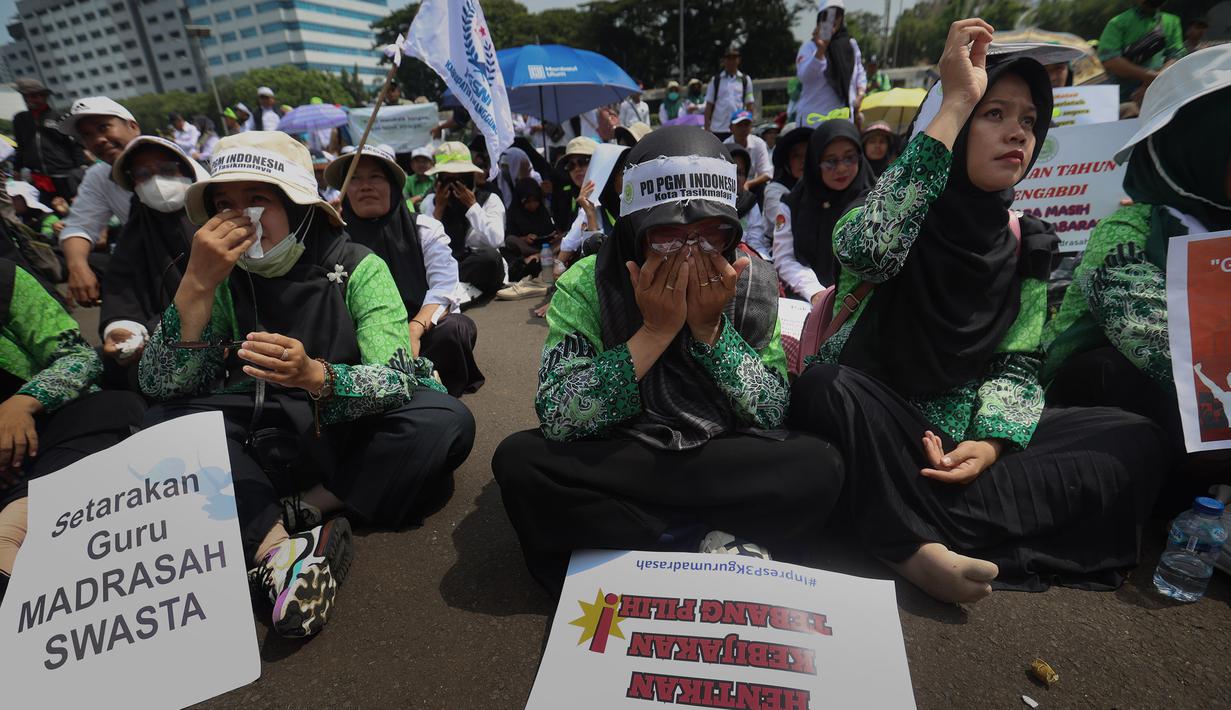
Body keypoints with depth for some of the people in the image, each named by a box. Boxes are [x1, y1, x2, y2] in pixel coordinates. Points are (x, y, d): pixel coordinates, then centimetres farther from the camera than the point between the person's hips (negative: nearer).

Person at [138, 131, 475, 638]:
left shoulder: (357, 267, -14)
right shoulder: (225, 277, -4)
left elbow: (395, 383, -24)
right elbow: (161, 386, -13)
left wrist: (315, 376, -43)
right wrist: (197, 284, -25)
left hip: (355, 427, -2)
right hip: (269, 435, 3)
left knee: (446, 423, -29)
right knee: (165, 422, -20)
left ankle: (307, 509, -19)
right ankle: (274, 547, -30)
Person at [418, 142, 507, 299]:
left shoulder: (489, 199, 0)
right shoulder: (429, 202, 7)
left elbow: (496, 240, -17)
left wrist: (472, 205, -13)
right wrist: (439, 208, -8)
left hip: (482, 266, -1)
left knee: (490, 256, -35)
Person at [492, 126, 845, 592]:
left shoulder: (753, 282, -6)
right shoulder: (585, 286, -11)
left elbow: (771, 417, -8)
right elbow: (555, 419, -20)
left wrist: (709, 327, -20)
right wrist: (656, 330, -25)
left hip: (722, 466, 1)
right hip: (614, 463, 0)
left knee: (820, 466, -24)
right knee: (519, 461, -26)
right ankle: (712, 546, -19)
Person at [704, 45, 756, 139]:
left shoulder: (745, 80, 8)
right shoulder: (715, 80, 6)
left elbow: (750, 104, 9)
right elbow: (709, 105, 5)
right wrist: (707, 128, -2)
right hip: (718, 129, -1)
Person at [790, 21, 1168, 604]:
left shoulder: (1027, 243, 6)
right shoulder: (893, 218, -9)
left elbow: (1017, 365, 3)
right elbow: (864, 251, -35)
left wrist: (990, 444, -18)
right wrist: (954, 105, -28)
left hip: (970, 431, 6)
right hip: (874, 434, -5)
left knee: (1135, 443, -13)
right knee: (824, 385, -34)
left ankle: (922, 536, -27)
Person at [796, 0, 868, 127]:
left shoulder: (851, 45, 12)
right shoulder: (809, 46, -3)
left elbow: (860, 73, 22)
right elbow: (804, 76, -21)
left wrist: (860, 95, 5)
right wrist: (820, 49, -31)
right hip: (814, 117, -5)